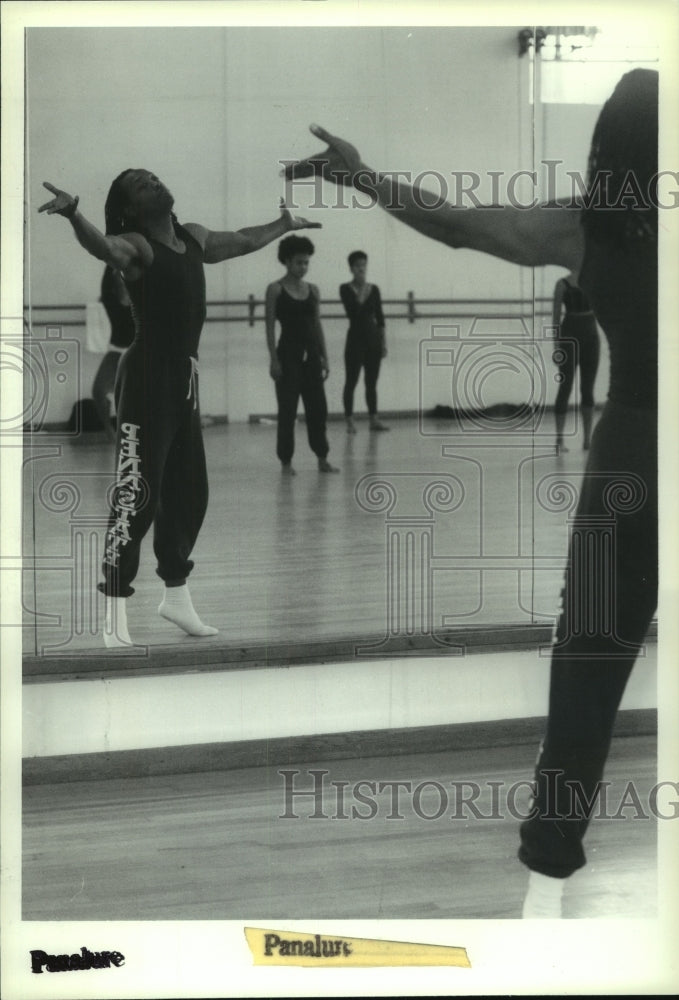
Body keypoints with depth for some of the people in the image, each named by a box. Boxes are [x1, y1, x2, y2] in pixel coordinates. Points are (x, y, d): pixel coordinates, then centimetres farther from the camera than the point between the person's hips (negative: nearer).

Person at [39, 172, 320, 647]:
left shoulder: (194, 237, 14)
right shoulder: (136, 246, -11)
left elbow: (243, 241, 34)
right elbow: (102, 246, -34)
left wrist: (283, 226, 50)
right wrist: (74, 215, -55)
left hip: (185, 378, 8)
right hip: (148, 377, -8)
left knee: (190, 493, 15)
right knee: (138, 496, -10)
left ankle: (176, 596, 31)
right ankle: (115, 619, -5)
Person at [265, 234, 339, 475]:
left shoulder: (312, 290, 10)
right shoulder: (275, 290, -4)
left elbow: (317, 325, 13)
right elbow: (270, 327, -7)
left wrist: (325, 358, 9)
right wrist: (273, 360, -13)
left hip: (311, 353, 5)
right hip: (288, 353, -5)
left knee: (318, 407, 5)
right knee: (288, 409, -1)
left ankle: (322, 458, 14)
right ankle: (286, 461, 6)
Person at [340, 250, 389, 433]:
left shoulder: (374, 289, 8)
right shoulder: (346, 289, -5)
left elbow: (380, 317, 10)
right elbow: (353, 312, -18)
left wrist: (384, 342, 6)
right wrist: (361, 294, -18)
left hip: (373, 337, 4)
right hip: (356, 337, -4)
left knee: (372, 381, 7)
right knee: (351, 381, 0)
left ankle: (374, 419, 11)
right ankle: (350, 421, 5)